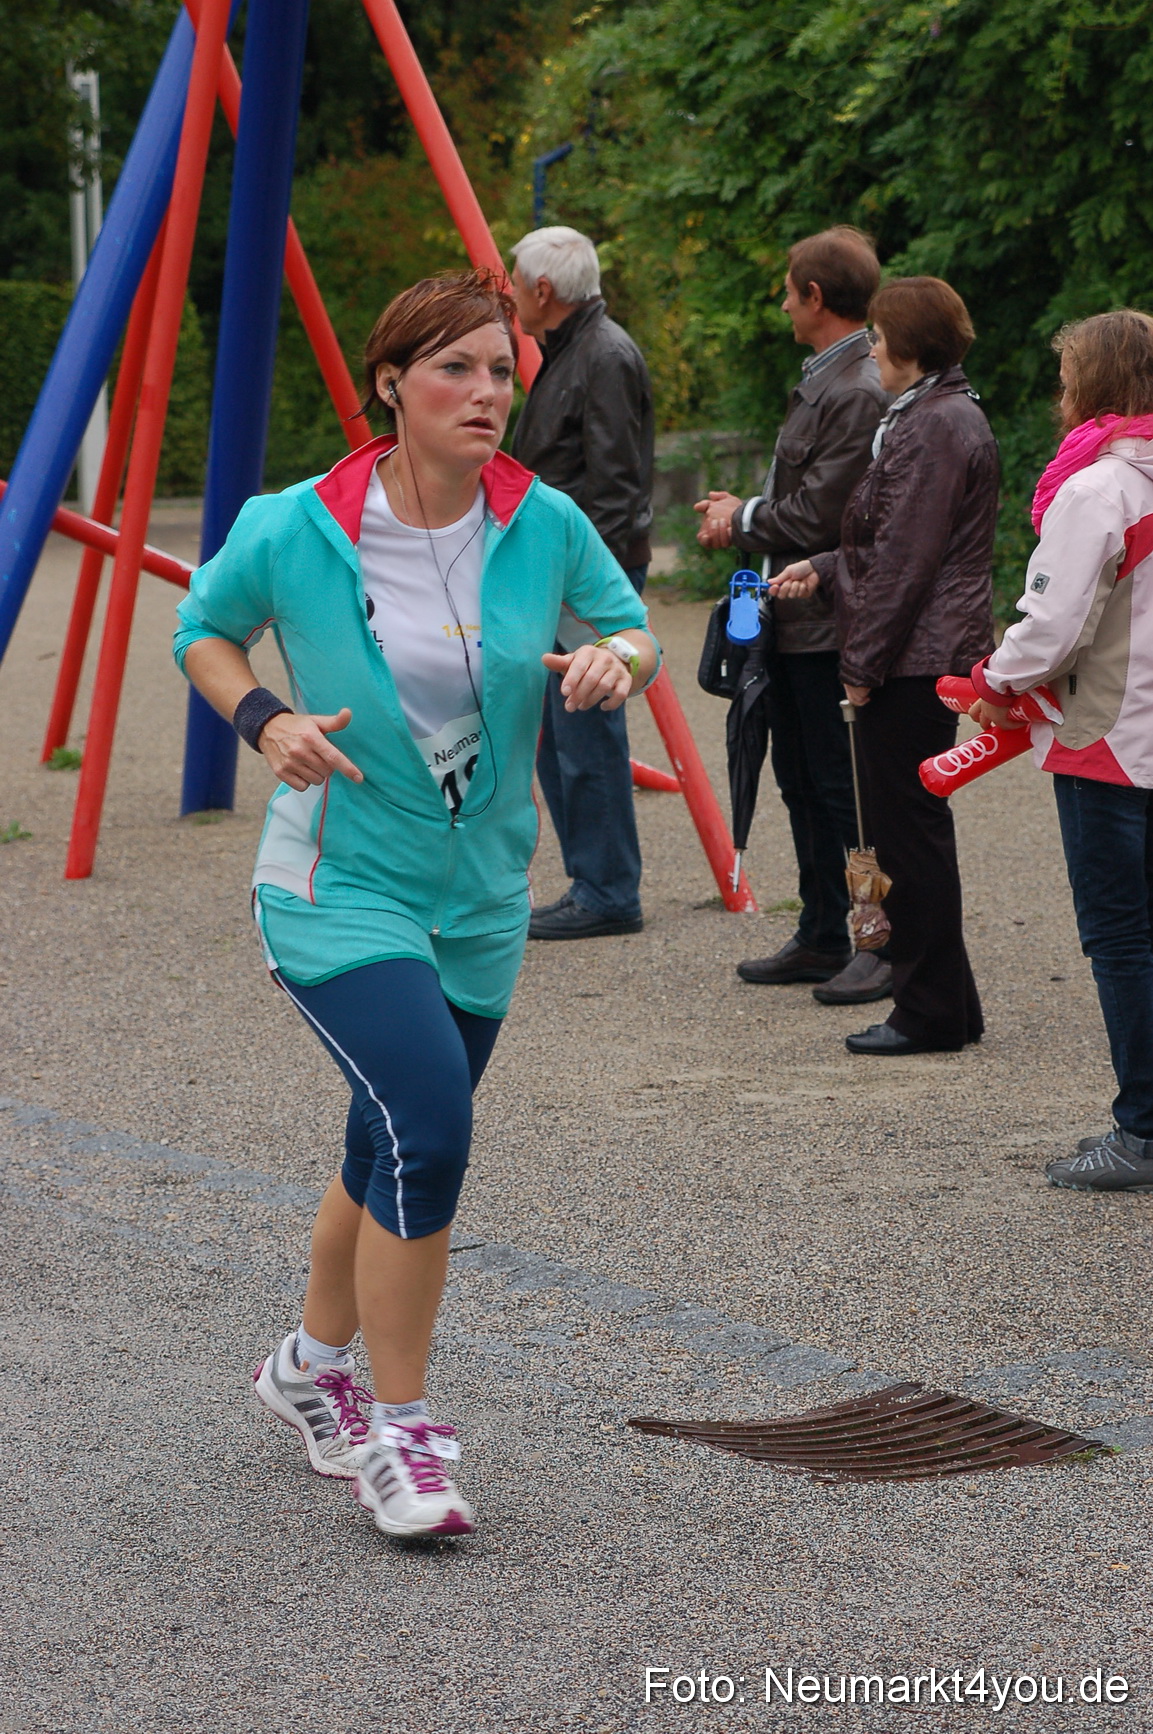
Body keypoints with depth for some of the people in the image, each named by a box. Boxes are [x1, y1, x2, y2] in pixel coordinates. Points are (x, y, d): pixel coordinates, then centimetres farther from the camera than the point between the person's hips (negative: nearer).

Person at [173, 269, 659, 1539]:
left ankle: (313, 1365, 44)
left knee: (397, 1157, 17)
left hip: (481, 901, 5)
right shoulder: (293, 532, -13)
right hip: (340, 886, -4)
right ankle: (394, 1430, -7)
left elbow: (629, 627, 9)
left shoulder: (544, 526, -7)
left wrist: (616, 660, -14)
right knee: (428, 1126, -23)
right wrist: (263, 720, -14)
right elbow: (202, 631, 4)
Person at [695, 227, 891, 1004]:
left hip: (830, 621, -10)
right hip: (796, 619, 10)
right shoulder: (825, 379, 13)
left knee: (844, 787, -4)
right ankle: (822, 939, 24)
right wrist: (745, 513, 7)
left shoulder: (860, 393, -19)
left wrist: (742, 520, -6)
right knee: (803, 783, 15)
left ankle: (891, 945, 3)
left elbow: (816, 518, -21)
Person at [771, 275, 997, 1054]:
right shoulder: (948, 416, 16)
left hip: (912, 661, -11)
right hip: (935, 657, 11)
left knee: (909, 829, -5)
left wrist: (863, 663, -16)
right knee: (915, 828, 15)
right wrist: (825, 568, 17)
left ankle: (932, 1010, 0)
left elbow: (906, 560, -19)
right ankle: (945, 1005, 22)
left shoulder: (931, 429, -17)